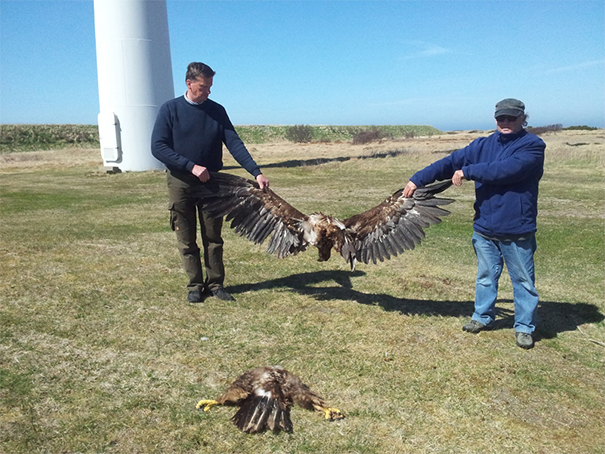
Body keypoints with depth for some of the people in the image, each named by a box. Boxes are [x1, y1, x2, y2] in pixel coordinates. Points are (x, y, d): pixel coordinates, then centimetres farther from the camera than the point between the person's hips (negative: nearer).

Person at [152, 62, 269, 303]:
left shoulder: (217, 111, 6)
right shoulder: (170, 109, -1)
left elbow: (234, 144, -2)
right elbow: (158, 147, -9)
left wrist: (256, 172, -14)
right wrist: (191, 166, -17)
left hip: (211, 183, 2)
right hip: (180, 182, -2)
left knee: (213, 238, 7)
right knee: (187, 241, 4)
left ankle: (215, 284, 17)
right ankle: (195, 285, 16)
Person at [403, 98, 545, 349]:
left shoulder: (532, 145, -9)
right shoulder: (483, 146, 7)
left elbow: (507, 170, -24)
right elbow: (450, 162, 0)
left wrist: (467, 171, -17)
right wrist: (417, 179, -7)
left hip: (518, 229, -4)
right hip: (484, 227, 4)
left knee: (523, 280, 9)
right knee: (485, 275, 18)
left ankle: (524, 327, 24)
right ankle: (483, 316, 34)